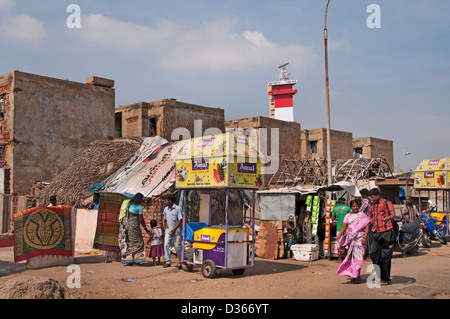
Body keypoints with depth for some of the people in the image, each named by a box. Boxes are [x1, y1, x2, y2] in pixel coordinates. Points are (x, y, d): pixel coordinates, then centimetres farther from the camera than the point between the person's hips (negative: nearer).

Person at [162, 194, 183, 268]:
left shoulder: (178, 208, -6)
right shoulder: (166, 209, 11)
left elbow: (180, 220, -8)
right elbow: (164, 219, 19)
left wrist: (174, 229, -15)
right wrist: (165, 228, 6)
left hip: (176, 232, -5)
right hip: (168, 231, 5)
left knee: (177, 247, 0)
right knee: (166, 245, -7)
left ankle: (181, 262, 15)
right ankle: (167, 261, -1)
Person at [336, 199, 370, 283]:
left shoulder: (363, 215, 4)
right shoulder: (348, 216, 14)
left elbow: (367, 227, -2)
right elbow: (343, 227, 11)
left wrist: (365, 237, -14)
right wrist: (339, 237, 2)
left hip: (360, 238, -4)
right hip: (350, 238, 4)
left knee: (358, 256, -10)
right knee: (351, 256, 4)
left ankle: (357, 275, -8)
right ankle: (355, 275, 12)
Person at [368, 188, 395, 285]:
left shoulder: (387, 203, -1)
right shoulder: (371, 206, 18)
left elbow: (393, 214, -16)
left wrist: (386, 218, -35)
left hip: (386, 232, -5)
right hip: (375, 233, 6)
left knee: (385, 256, -1)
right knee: (374, 254, -2)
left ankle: (386, 279, 9)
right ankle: (379, 275, 13)